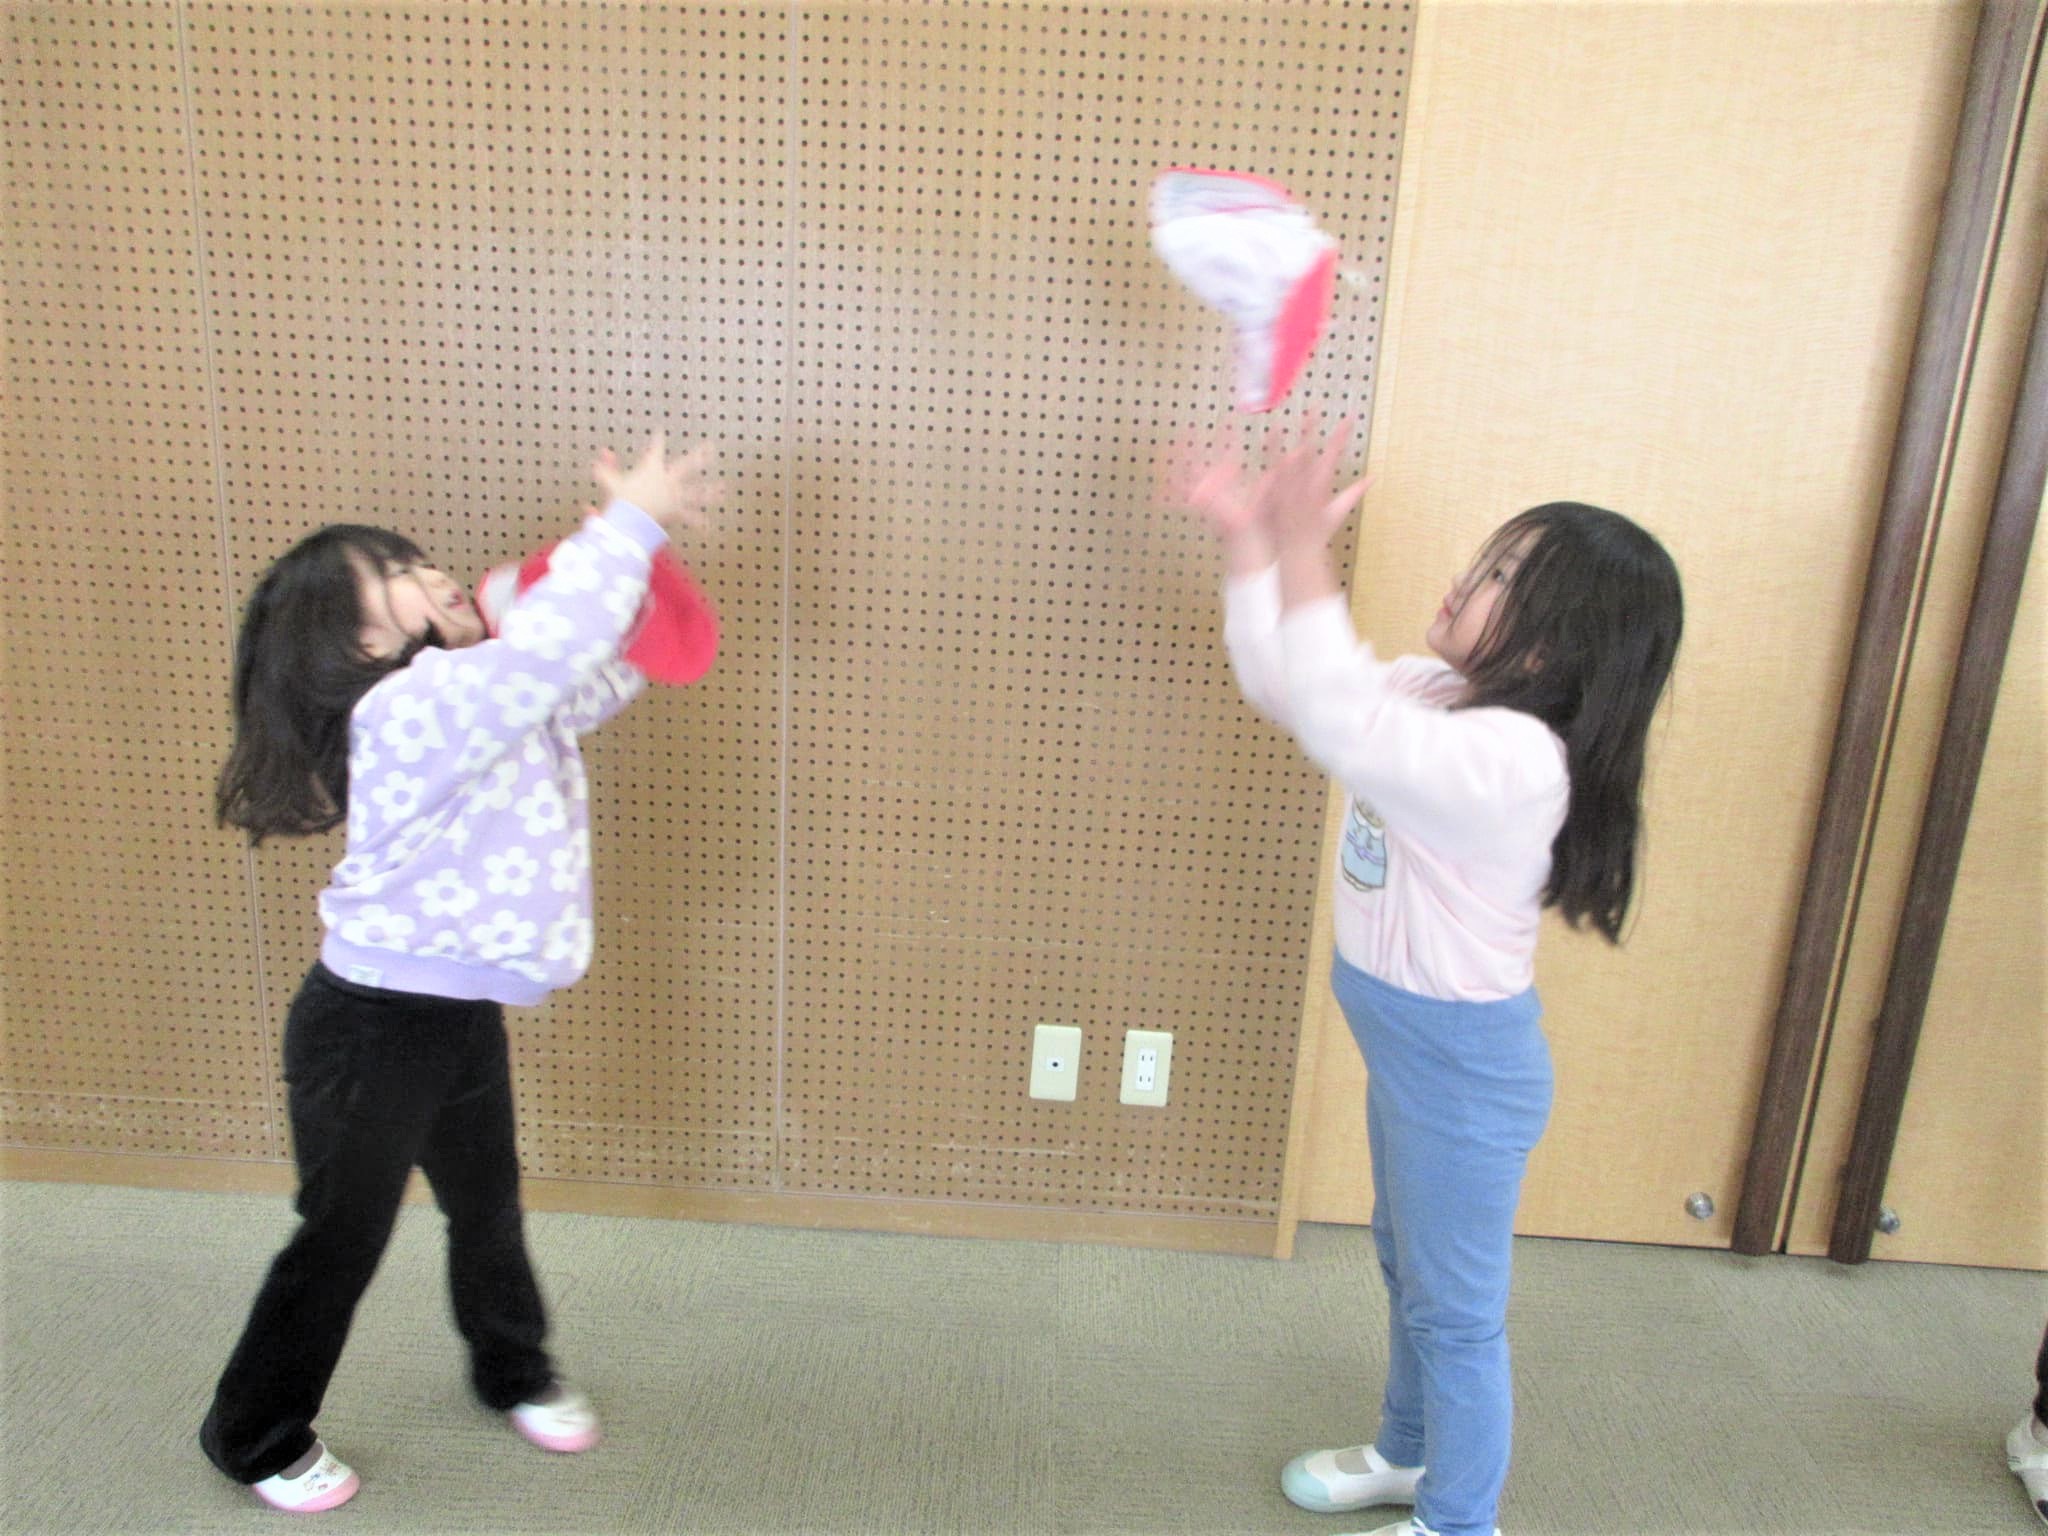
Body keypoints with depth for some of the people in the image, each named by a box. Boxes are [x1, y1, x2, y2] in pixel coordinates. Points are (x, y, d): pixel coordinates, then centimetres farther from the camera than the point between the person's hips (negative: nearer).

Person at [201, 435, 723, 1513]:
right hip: (373, 1023, -8)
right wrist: (630, 524, -30)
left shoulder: (475, 697, 2)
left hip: (461, 1012, 9)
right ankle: (257, 1438, 38)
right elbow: (545, 646, -39)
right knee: (342, 1236, 12)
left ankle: (514, 1374, 48)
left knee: (487, 1202, 24)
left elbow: (593, 677, 7)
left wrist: (638, 555, -9)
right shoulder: (408, 714, -27)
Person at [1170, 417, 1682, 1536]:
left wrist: (1303, 551, -40)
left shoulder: (1516, 759, -31)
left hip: (1461, 1064, -9)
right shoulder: (1435, 695, -3)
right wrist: (1245, 537, -6)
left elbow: (1338, 726, -44)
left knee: (1455, 1311, 13)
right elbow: (1282, 684, 3)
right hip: (1409, 1042, 10)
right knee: (1408, 1271, 28)